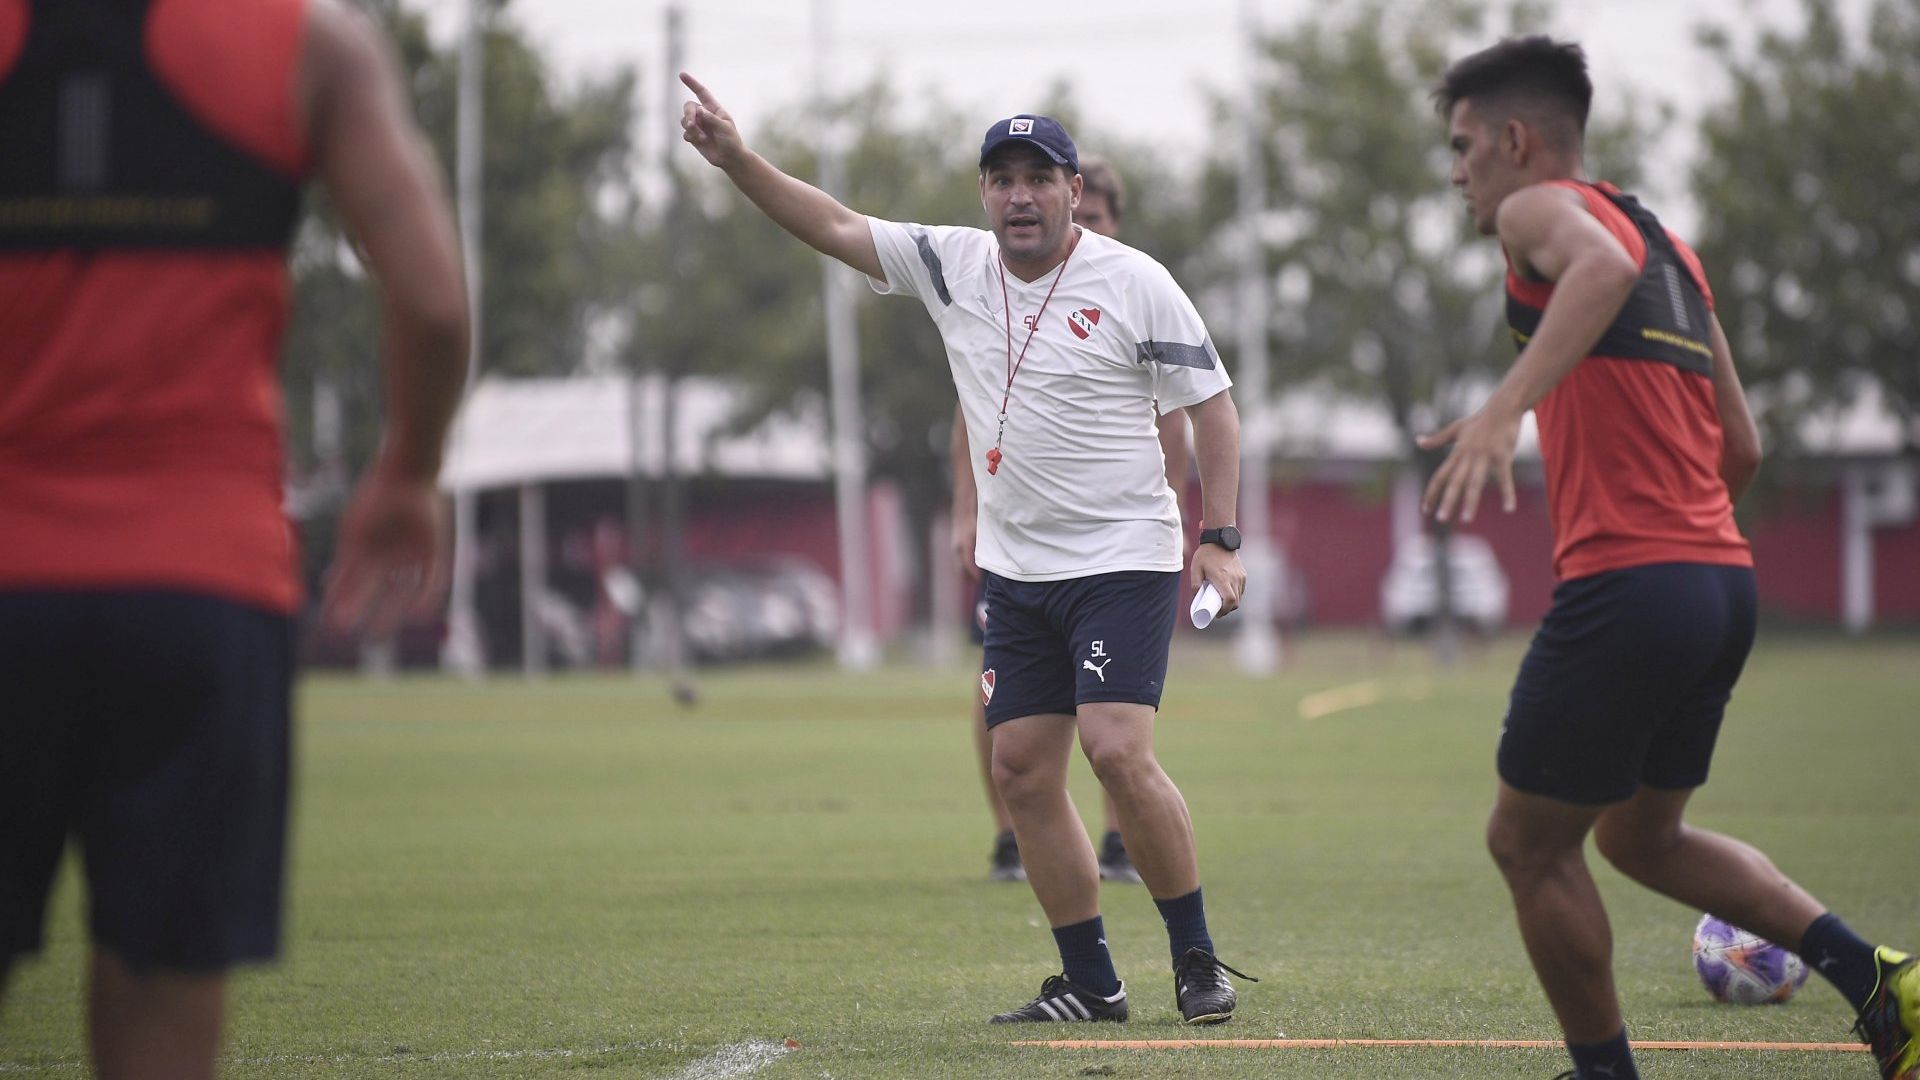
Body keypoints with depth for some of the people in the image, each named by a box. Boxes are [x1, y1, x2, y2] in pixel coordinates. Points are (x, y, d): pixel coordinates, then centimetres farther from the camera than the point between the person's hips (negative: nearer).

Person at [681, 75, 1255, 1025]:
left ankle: (1197, 961, -6)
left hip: (1124, 558, -6)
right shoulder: (953, 267, 4)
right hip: (1017, 571, 6)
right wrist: (735, 159, -10)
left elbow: (1211, 404, -5)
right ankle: (1089, 983, 11)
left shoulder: (1134, 283, -8)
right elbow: (835, 227, 3)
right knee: (1022, 770, 3)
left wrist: (1219, 538, -12)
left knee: (1118, 752, -19)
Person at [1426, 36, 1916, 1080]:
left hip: (1624, 589, -9)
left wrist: (1503, 410, -41)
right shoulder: (1668, 241, 22)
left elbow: (1603, 266, -30)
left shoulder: (1542, 208, -3)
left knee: (1528, 844, 6)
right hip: (1724, 580, 9)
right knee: (1641, 835, 21)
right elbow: (1741, 447, 22)